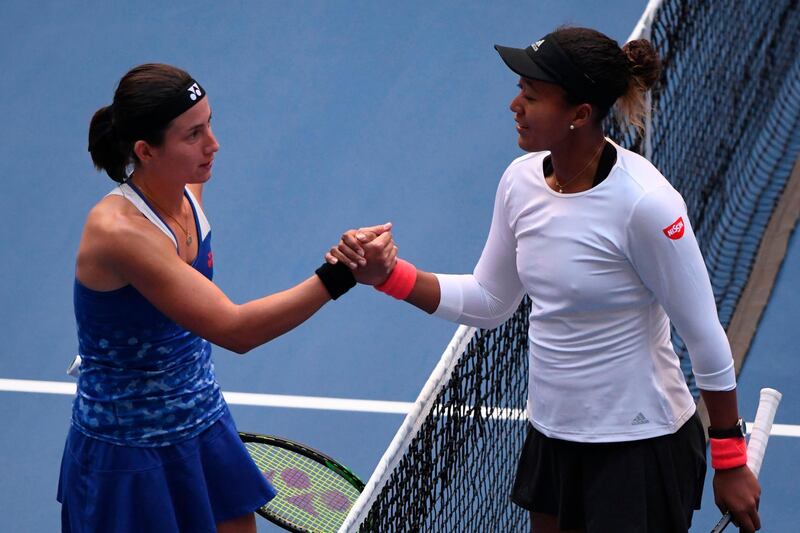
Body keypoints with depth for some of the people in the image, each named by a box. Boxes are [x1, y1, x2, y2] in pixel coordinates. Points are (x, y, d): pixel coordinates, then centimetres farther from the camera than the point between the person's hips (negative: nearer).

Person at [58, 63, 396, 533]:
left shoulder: (188, 192, -5)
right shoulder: (119, 231, -30)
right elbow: (235, 329, -35)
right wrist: (341, 275, -41)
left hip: (204, 427, 7)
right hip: (130, 455, -7)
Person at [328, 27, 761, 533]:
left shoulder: (645, 204, -24)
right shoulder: (522, 179, -4)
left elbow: (706, 339, -17)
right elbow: (490, 301, 8)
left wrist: (730, 463, -11)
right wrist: (390, 273, -5)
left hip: (639, 448, -7)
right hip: (552, 435, 7)